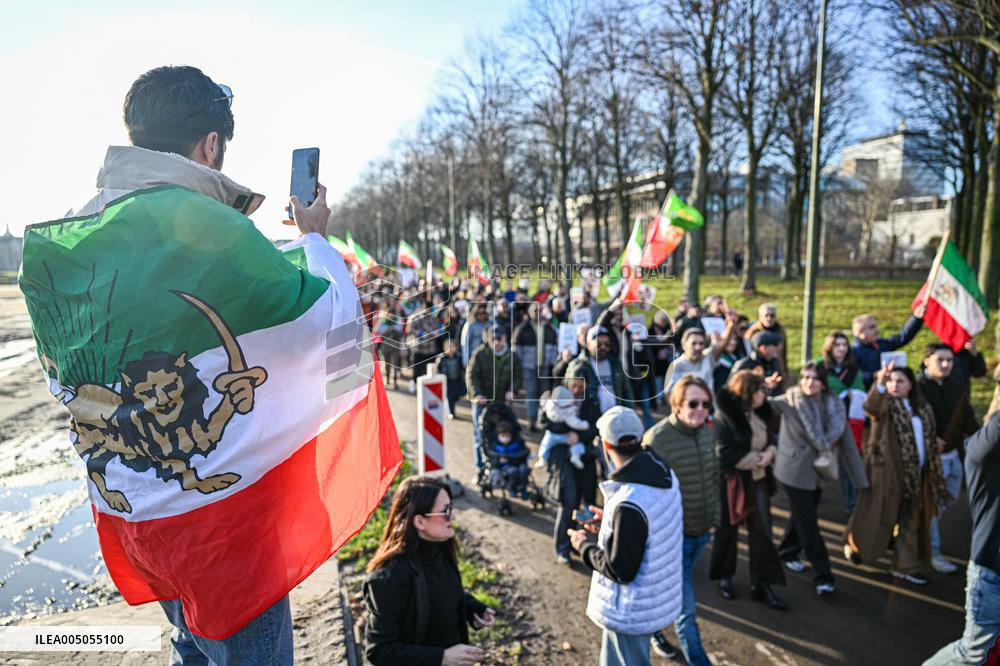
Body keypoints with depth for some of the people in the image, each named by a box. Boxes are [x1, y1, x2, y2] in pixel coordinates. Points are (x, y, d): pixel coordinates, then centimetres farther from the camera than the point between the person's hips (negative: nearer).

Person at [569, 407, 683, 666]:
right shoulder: (666, 475, -8)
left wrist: (583, 545, -11)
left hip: (631, 611, -8)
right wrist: (610, 522, 10)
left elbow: (620, 571, -25)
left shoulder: (628, 504, -34)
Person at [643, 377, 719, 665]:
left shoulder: (707, 432, -2)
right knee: (686, 607, 3)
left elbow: (713, 478, 11)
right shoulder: (656, 439, -23)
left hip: (701, 532, 7)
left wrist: (714, 519, 14)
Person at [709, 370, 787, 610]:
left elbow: (770, 440, 11)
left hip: (759, 480, 5)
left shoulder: (762, 412, -2)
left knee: (762, 531, 7)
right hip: (732, 482, -5)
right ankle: (724, 577, 34)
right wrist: (757, 458, -16)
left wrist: (769, 453, -11)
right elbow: (727, 455, -20)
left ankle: (761, 584, 19)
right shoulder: (724, 417, -21)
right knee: (728, 530, 13)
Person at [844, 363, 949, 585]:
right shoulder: (885, 404, -7)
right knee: (879, 516, 3)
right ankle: (855, 544, 25)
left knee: (911, 520, 10)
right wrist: (879, 383, -51)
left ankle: (905, 566, 20)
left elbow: (929, 439, 16)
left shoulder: (922, 408, 10)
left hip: (915, 473, 5)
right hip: (886, 470, -5)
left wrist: (934, 472, 12)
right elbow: (871, 407, -32)